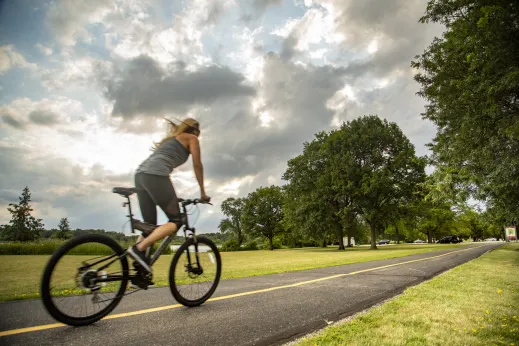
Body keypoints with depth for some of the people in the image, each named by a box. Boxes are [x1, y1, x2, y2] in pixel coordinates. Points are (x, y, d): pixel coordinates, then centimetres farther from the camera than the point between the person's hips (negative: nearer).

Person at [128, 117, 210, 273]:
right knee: (176, 221, -1)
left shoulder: (171, 138, 37)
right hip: (155, 175, -8)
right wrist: (203, 193, 16)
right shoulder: (192, 138, 15)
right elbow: (197, 165, 10)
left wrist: (171, 196, 38)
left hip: (140, 174, 8)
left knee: (149, 225, 10)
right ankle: (138, 248, -17)